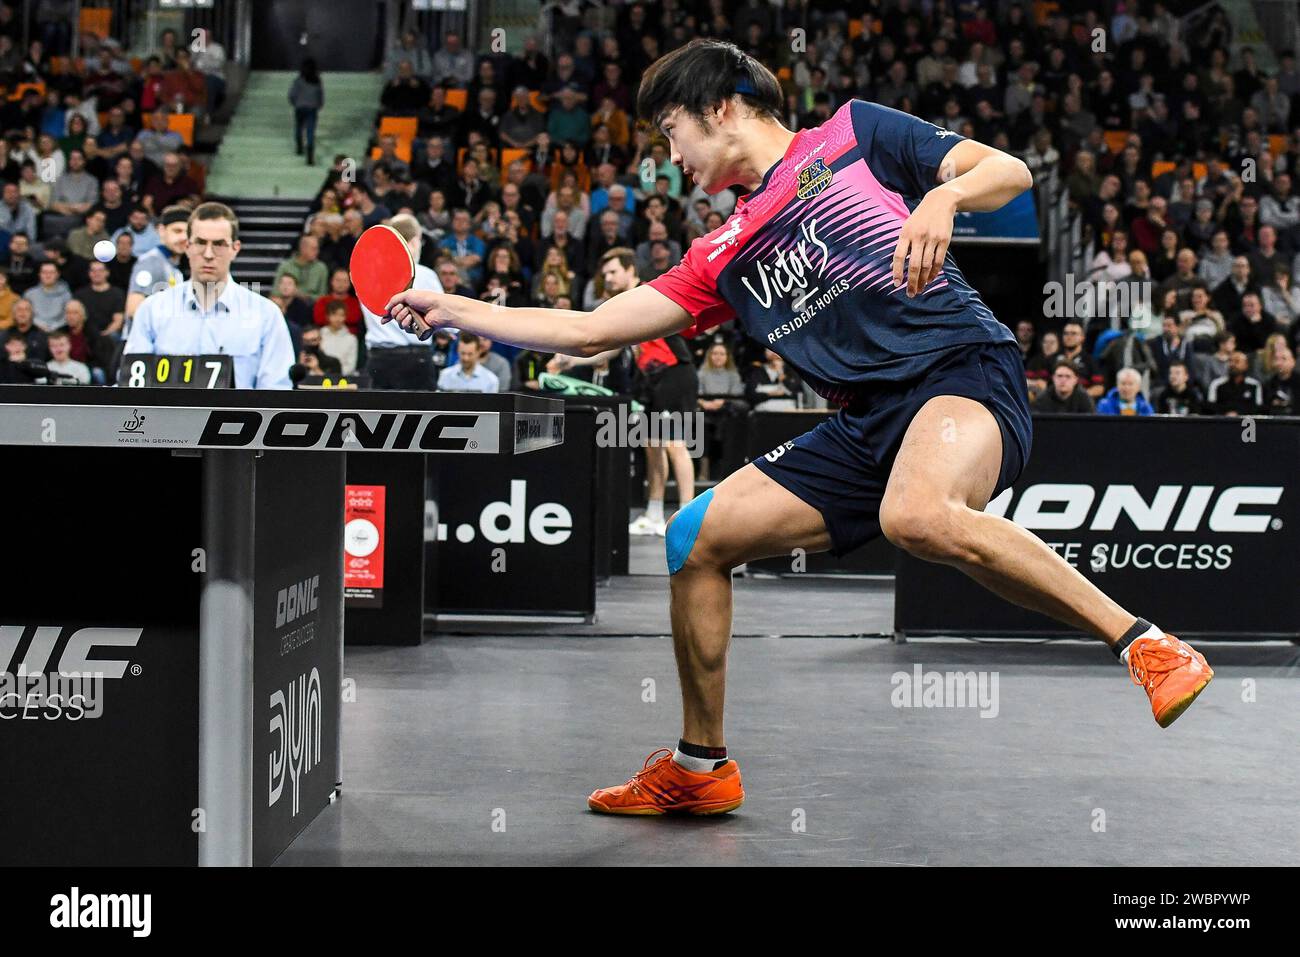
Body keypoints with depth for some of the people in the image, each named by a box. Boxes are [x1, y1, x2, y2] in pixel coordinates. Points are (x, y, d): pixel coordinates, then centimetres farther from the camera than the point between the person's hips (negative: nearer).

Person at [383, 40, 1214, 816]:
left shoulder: (856, 133, 7)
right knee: (699, 535, 2)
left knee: (916, 517, -38)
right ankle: (701, 767, 18)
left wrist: (942, 197, -21)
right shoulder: (724, 257, 20)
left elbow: (1011, 170, 0)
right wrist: (456, 310, 21)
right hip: (866, 425, 7)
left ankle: (1145, 644, -28)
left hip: (966, 369, -7)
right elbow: (591, 331, 22)